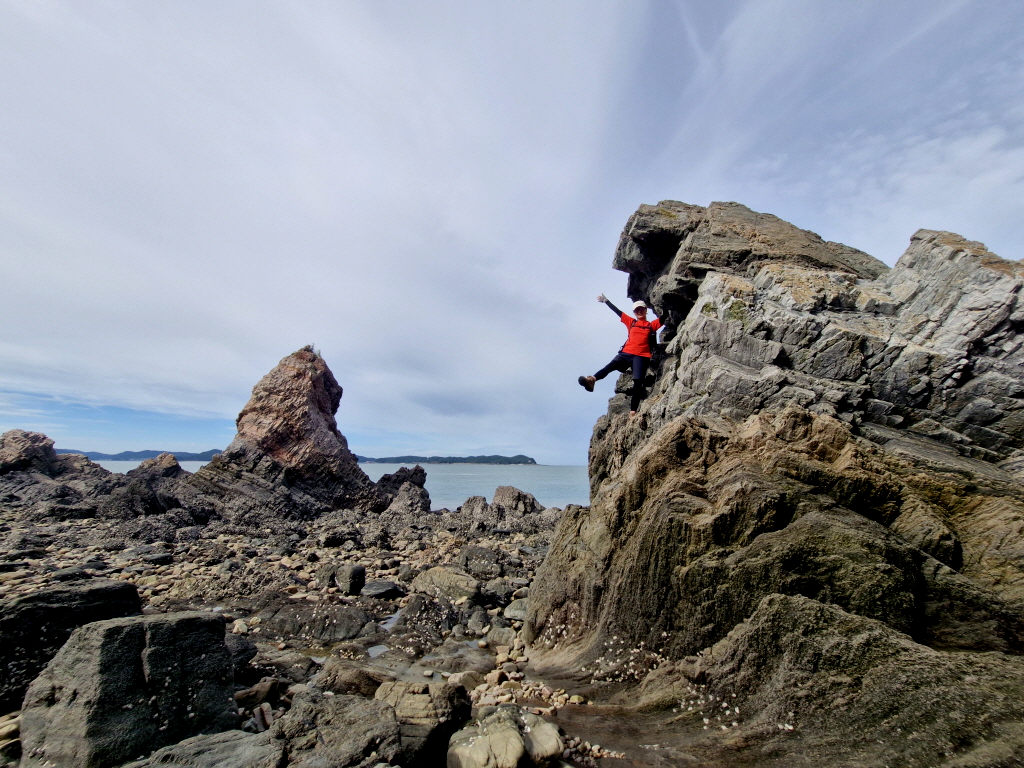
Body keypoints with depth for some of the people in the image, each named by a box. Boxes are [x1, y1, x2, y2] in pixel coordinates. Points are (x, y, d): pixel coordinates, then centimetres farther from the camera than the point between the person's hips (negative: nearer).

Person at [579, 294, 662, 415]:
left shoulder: (652, 325, 19)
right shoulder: (631, 322, 24)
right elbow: (617, 311, 25)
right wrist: (606, 301, 27)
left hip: (641, 356, -1)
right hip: (626, 353, 1)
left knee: (638, 382, -14)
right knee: (611, 365, -28)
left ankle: (633, 411, -18)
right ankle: (592, 380, -54)